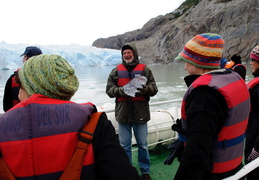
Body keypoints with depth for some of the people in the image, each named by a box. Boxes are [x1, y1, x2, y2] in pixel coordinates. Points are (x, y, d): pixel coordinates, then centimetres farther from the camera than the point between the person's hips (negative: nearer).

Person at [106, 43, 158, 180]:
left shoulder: (144, 69, 1)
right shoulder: (116, 71, 5)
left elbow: (154, 88, -4)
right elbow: (109, 89, 0)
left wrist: (146, 89, -26)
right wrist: (120, 90, -20)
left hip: (140, 113, -1)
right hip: (123, 113, 1)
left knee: (143, 145, 14)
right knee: (124, 145, 14)